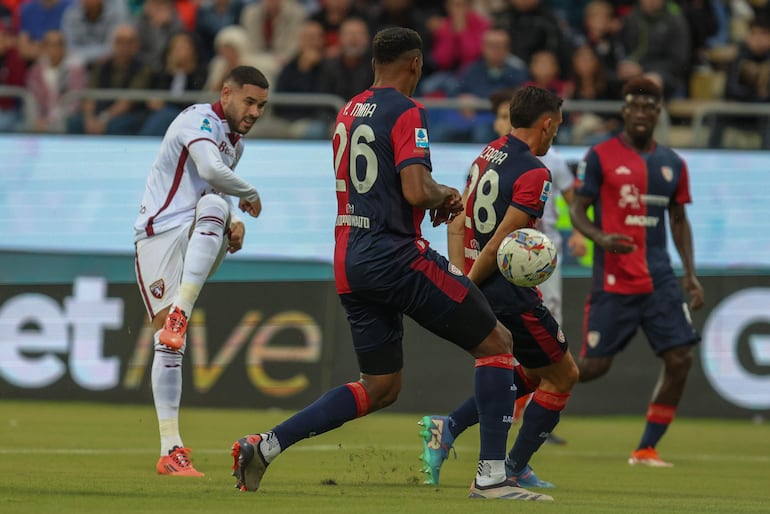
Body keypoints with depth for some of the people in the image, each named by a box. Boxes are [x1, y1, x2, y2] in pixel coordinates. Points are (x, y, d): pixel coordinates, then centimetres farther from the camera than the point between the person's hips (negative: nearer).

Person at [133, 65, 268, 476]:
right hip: (159, 234, -6)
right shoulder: (200, 120, -7)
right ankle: (170, 451, -12)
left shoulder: (235, 142, 20)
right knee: (168, 343, -14)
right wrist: (249, 194, -6)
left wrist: (234, 221, 12)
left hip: (198, 240, 6)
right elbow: (211, 171, -24)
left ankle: (179, 314, -35)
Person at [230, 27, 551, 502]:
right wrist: (447, 195, 1)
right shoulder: (407, 112, -9)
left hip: (350, 264, 8)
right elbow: (416, 191, -21)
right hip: (397, 257, -8)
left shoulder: (349, 113, 16)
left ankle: (266, 445, 4)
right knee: (497, 343, 1)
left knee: (380, 389, 14)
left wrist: (435, 199, 19)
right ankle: (491, 475, -7)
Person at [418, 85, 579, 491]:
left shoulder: (488, 155, 10)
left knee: (533, 373, 21)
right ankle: (514, 470, 8)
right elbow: (499, 243, -20)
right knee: (562, 374, 8)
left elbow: (457, 222, 9)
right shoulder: (534, 173, -16)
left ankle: (448, 427, 6)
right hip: (510, 292, -9)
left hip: (481, 289, 9)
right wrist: (468, 287, -9)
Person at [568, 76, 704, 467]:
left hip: (659, 280, 5)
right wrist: (601, 238, -22)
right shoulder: (600, 156, -3)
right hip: (613, 281, -5)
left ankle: (647, 449, 3)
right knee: (594, 365, -5)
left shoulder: (673, 164, 11)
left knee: (680, 359, -8)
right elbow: (577, 210, -2)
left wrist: (691, 274, 10)